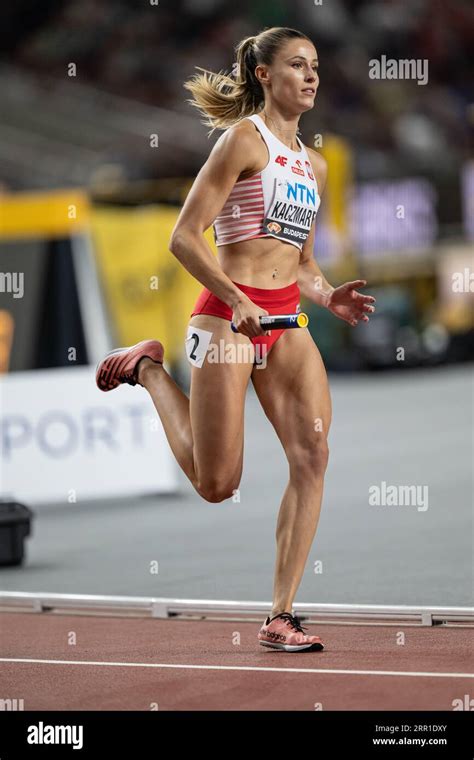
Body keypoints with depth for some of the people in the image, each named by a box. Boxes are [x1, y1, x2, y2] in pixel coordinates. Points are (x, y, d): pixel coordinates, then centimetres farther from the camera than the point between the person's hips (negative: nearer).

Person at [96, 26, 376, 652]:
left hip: (285, 323, 6)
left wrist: (329, 297, 2)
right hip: (227, 315, -6)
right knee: (217, 484, -2)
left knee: (312, 453, -13)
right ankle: (150, 370, 24)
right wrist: (238, 301, -20)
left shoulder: (314, 165, 16)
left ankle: (281, 617, -9)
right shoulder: (244, 139, -7)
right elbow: (184, 237, -11)